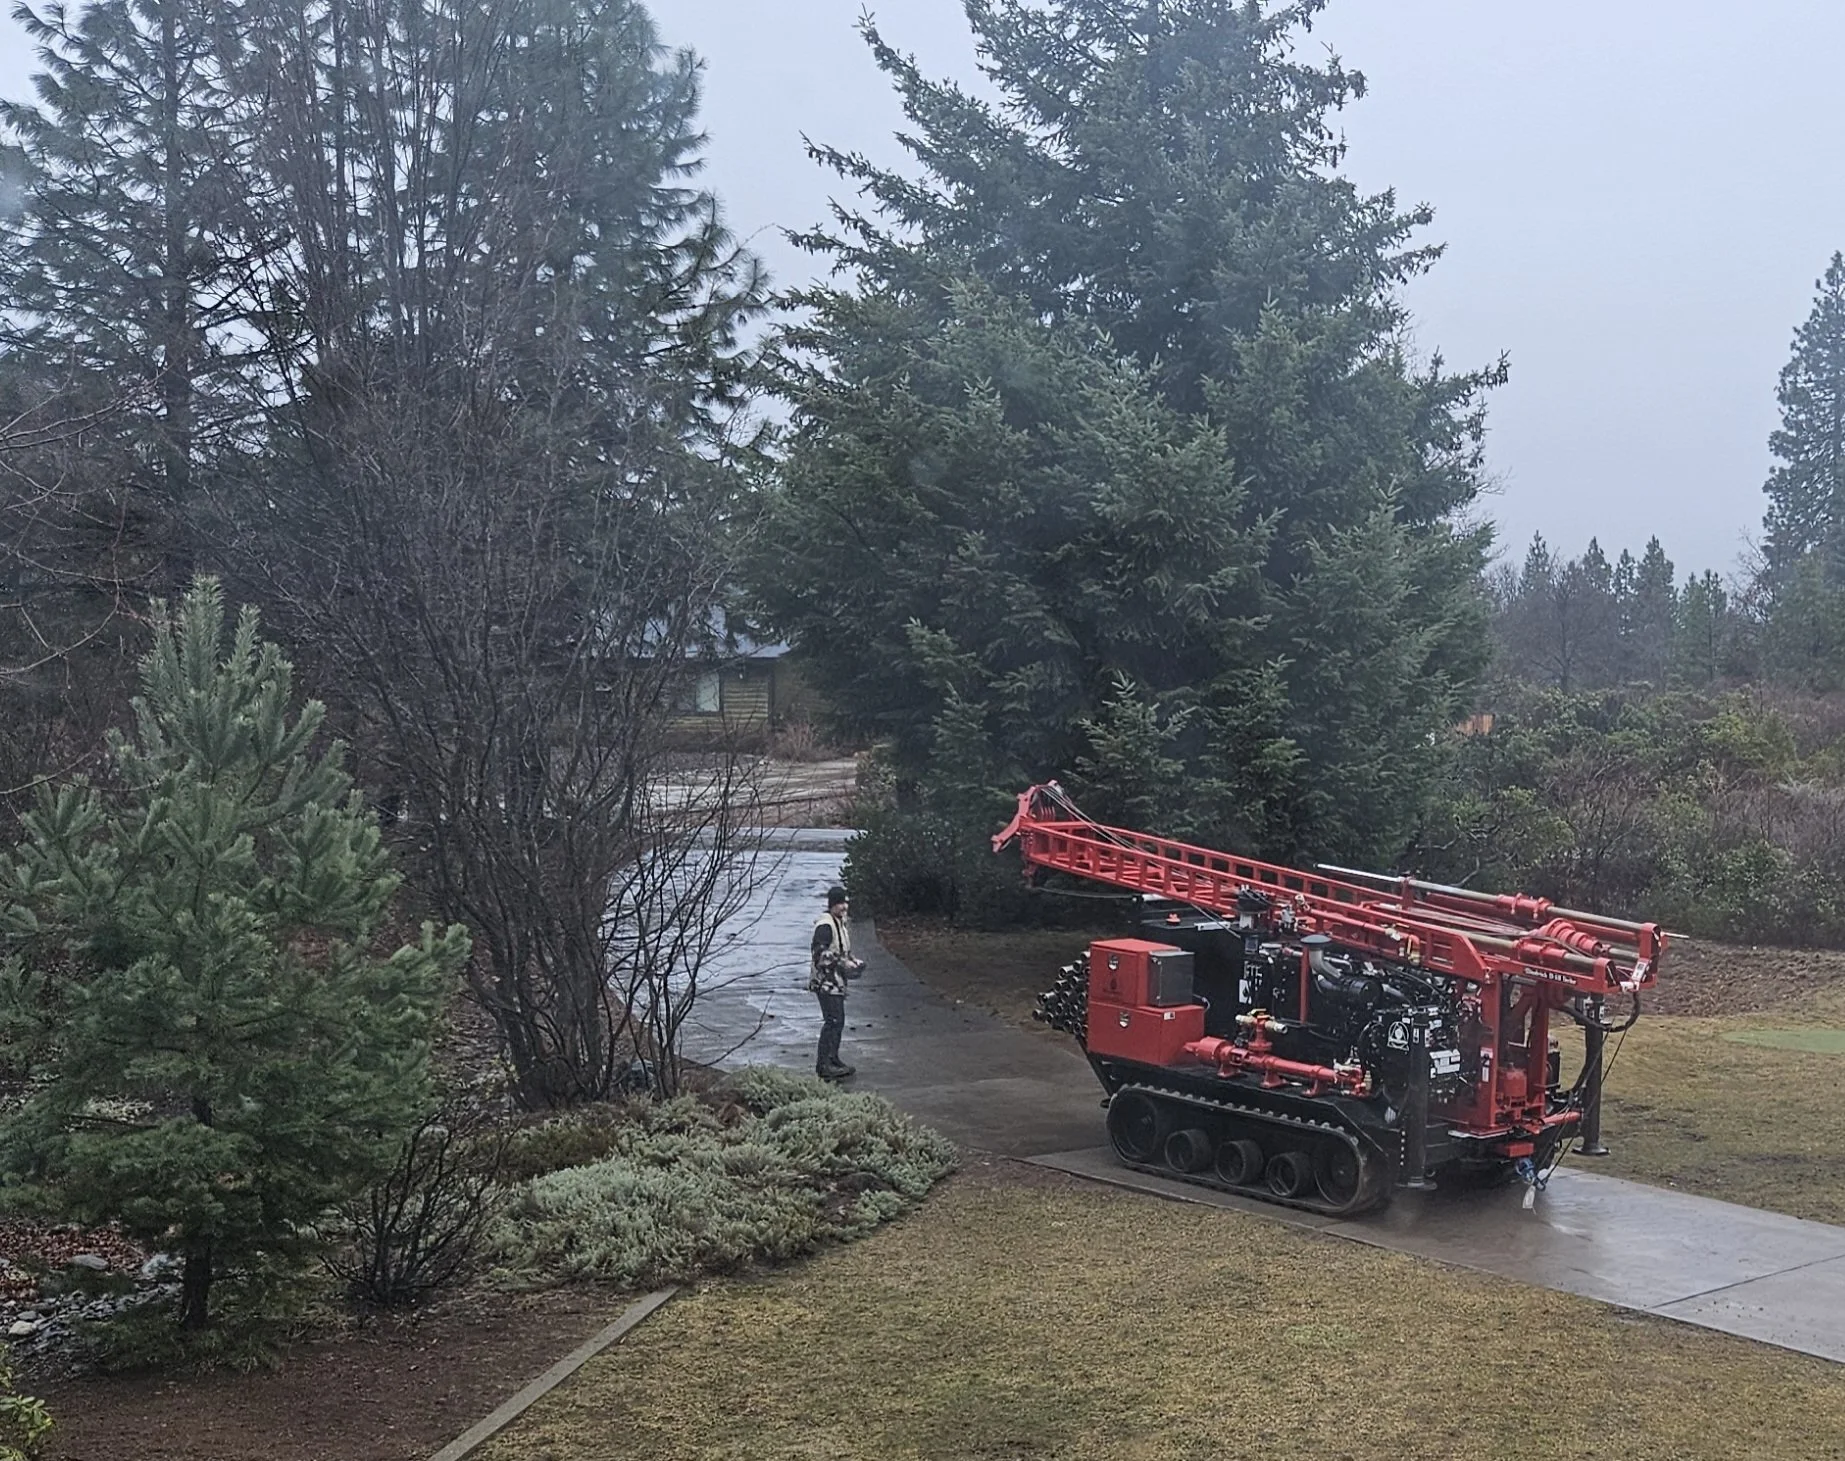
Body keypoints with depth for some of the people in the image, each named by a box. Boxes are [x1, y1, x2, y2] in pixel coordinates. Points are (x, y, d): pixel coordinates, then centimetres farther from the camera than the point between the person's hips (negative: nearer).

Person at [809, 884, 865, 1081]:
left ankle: (833, 1060, 23)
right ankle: (823, 1065, -11)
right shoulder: (825, 925, -16)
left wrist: (852, 961, 10)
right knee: (833, 1021, -12)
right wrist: (843, 963, -22)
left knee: (838, 1021, 14)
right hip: (826, 981, -10)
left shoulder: (840, 923, 16)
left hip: (837, 981, 10)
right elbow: (820, 954, -22)